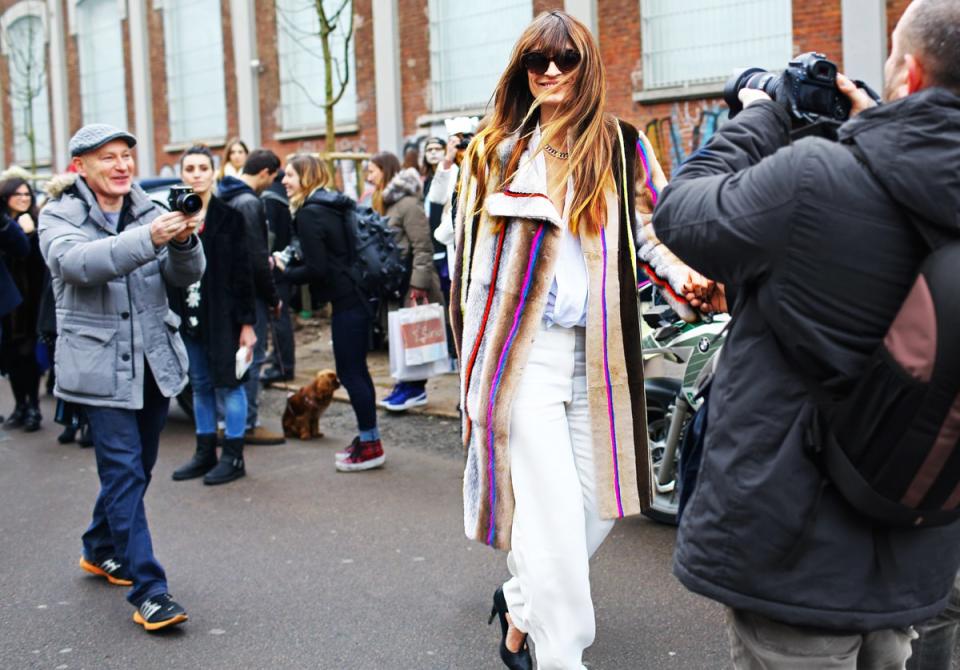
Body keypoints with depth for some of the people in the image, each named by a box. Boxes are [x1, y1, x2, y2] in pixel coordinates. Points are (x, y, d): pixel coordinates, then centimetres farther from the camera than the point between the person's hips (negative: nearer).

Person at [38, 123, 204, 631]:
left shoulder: (148, 212, 7)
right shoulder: (59, 217, -4)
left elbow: (186, 276, -1)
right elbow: (77, 261, -26)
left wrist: (183, 241, -24)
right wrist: (149, 239, -39)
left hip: (155, 360, 5)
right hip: (100, 365, -5)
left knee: (134, 468, 17)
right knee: (124, 472, -9)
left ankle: (100, 550, 39)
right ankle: (148, 590, -5)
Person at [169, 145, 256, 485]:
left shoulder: (229, 217, -3)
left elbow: (242, 272, -5)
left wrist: (246, 322, -9)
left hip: (221, 315, -4)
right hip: (187, 316, 4)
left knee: (227, 383, 2)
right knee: (199, 385, 13)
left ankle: (233, 456, 11)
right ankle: (205, 452, 23)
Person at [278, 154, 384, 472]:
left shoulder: (309, 213, -13)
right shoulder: (336, 204, 15)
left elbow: (315, 269, -16)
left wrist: (285, 270, 0)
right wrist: (292, 262, 14)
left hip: (345, 300, -10)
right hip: (359, 295, 10)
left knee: (350, 372, -2)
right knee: (357, 369, 16)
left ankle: (370, 445, 5)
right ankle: (367, 438, 25)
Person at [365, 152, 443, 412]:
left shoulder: (408, 203, -15)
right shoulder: (385, 203, 15)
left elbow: (423, 248, -18)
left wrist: (417, 288, -21)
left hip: (412, 283, -9)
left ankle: (414, 388, 7)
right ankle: (408, 384, 19)